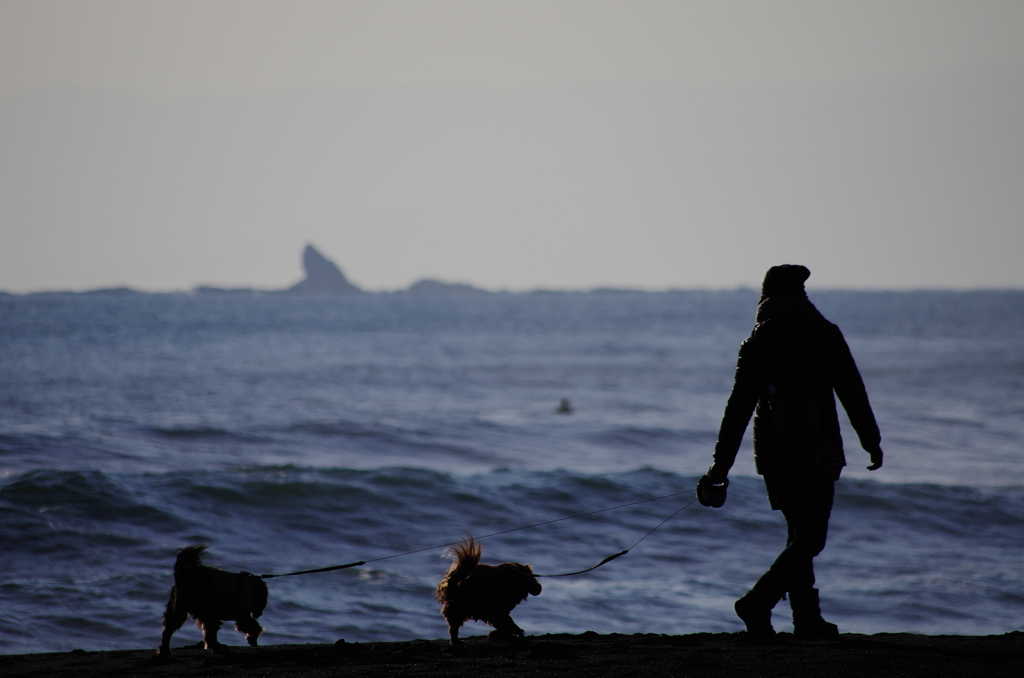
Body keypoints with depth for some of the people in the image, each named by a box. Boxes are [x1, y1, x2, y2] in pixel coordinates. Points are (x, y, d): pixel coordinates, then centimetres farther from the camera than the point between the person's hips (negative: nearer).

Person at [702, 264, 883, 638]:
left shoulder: (755, 343, 2)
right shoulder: (825, 335, -3)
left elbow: (738, 408, 0)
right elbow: (853, 393, -2)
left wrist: (721, 465, 2)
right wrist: (872, 442, 7)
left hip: (773, 453, 4)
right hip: (816, 452, -4)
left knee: (800, 534, 16)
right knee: (809, 539, -4)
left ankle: (808, 620, 15)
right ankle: (759, 601, -22)